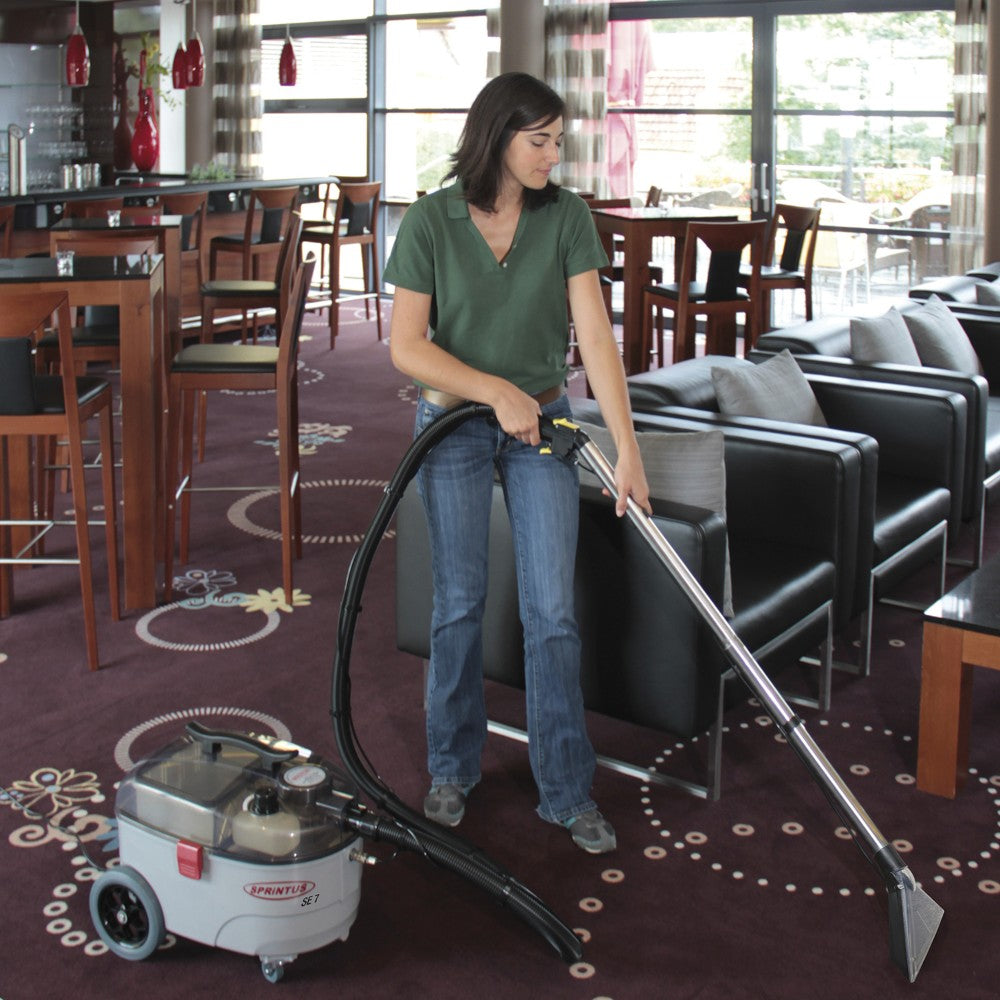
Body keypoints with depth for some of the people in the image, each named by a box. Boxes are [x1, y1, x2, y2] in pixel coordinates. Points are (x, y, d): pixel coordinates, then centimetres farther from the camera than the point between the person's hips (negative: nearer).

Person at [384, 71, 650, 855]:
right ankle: (453, 768, 28)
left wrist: (628, 449, -18)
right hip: (455, 425, -1)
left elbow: (595, 336, -12)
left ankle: (567, 791, 12)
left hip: (542, 424, 1)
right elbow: (407, 347, -12)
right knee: (460, 602, 8)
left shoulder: (565, 216, -8)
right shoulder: (431, 222, -12)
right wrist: (498, 393, -21)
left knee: (552, 610, -1)